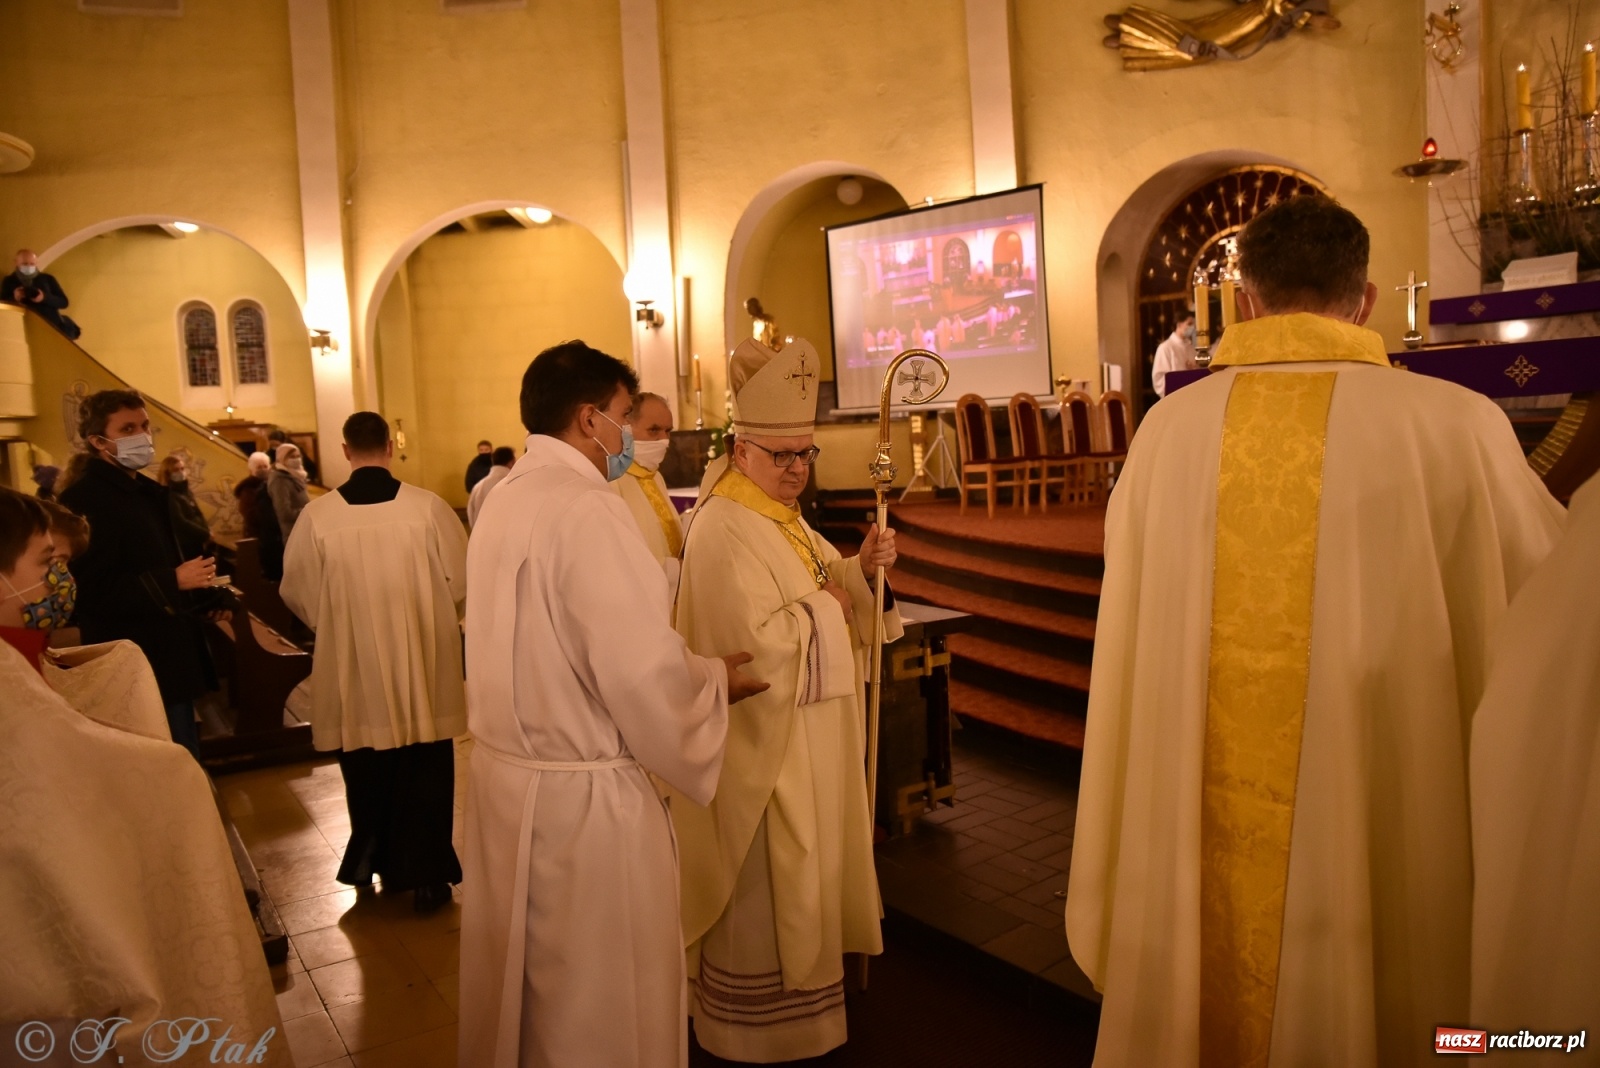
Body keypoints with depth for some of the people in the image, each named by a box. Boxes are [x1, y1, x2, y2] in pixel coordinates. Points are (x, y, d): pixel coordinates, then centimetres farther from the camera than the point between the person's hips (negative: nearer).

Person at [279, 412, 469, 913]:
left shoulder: (317, 515, -11)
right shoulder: (428, 506, -13)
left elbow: (297, 593, 0)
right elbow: (462, 580, -6)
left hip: (354, 671, 1)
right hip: (425, 666, -1)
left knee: (367, 773, 18)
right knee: (426, 774, 12)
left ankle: (377, 863, 33)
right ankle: (427, 875, 18)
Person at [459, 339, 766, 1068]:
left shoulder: (506, 500, 6)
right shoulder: (586, 508, -21)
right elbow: (642, 673, -24)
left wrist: (689, 668, 12)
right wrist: (713, 681, -4)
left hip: (507, 769, 9)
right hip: (580, 793, -9)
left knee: (527, 975, 26)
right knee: (599, 1001, 11)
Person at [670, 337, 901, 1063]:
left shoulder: (783, 516, 9)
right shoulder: (724, 530, -21)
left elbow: (824, 585, 14)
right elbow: (759, 638, -27)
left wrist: (862, 567, -5)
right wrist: (827, 603, -13)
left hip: (810, 733, 9)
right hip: (765, 741, -9)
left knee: (798, 875, 21)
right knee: (764, 890, 5)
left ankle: (795, 988, 38)